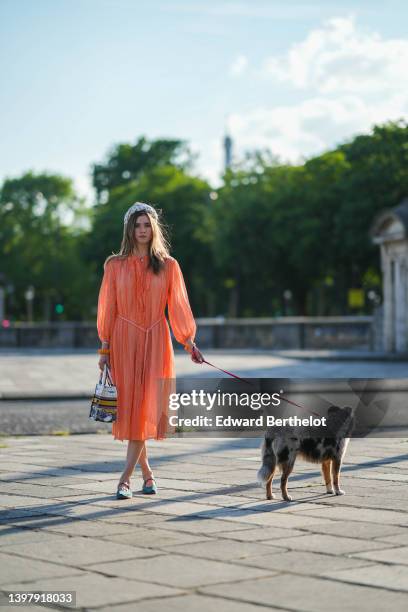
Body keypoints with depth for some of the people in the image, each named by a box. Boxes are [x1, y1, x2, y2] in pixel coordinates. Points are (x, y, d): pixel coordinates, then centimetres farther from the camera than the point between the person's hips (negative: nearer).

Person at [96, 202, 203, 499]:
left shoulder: (168, 265, 5)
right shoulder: (115, 265, 6)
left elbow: (178, 306, 7)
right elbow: (108, 308, 6)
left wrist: (190, 342, 4)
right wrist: (105, 348, 2)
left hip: (155, 341, 0)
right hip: (124, 340, 1)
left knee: (146, 407, -10)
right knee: (129, 405, 0)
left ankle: (126, 478, -8)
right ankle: (147, 472, 18)